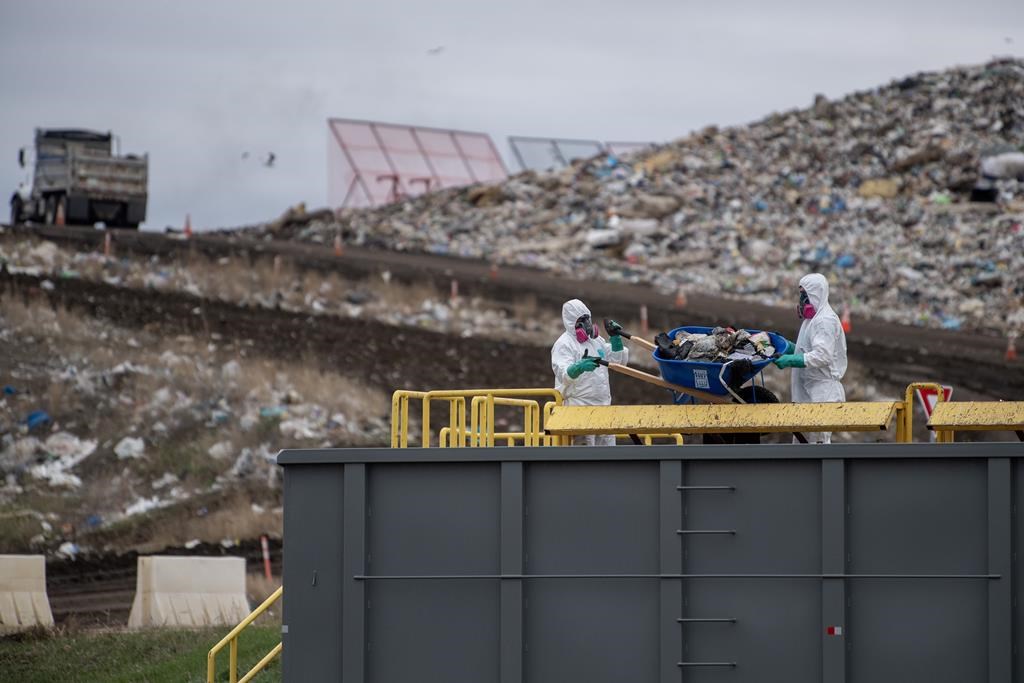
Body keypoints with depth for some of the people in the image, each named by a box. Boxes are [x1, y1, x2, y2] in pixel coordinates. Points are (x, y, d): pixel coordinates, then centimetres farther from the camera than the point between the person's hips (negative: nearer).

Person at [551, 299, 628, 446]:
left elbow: (619, 360, 24)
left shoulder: (596, 340, 18)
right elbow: (564, 374, -23)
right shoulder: (564, 344, -7)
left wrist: (616, 338, 9)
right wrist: (580, 367, -44)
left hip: (603, 405, 8)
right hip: (579, 405, -8)